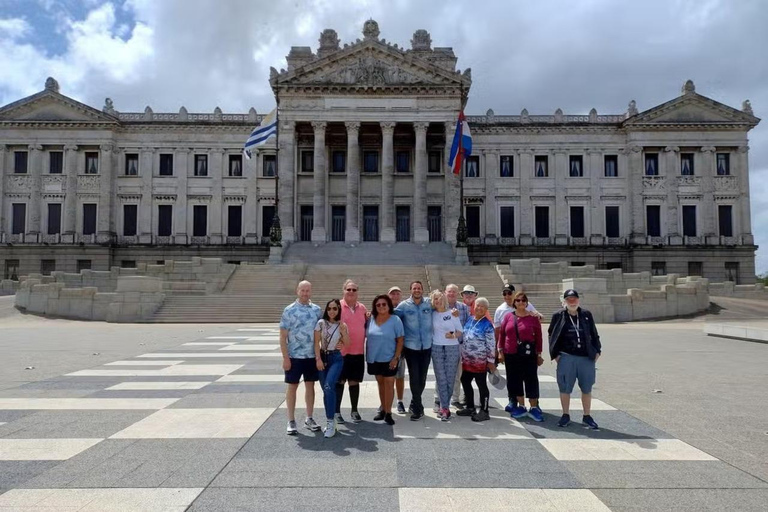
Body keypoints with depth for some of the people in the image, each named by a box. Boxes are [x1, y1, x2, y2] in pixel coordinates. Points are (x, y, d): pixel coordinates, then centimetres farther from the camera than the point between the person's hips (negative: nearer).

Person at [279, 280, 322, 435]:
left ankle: (309, 418, 24)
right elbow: (283, 336, -7)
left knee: (310, 386, 11)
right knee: (292, 387, 5)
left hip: (312, 356, 4)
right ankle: (291, 421, 15)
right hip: (294, 356, -3)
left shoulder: (316, 309, 4)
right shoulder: (289, 310, -7)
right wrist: (285, 358, -12)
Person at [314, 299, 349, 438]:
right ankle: (330, 420, 17)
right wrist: (318, 359, -8)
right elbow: (316, 343, -2)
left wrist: (343, 331, -11)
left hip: (336, 358, -1)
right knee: (326, 390, 4)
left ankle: (330, 421, -13)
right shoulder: (321, 323, 0)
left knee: (329, 386, -20)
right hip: (323, 357, 1)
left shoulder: (342, 325, 3)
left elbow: (347, 344, 1)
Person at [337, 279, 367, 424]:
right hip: (341, 351, -4)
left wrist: (369, 319, -2)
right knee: (340, 381, 5)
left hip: (358, 352, 4)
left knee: (354, 381, 12)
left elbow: (366, 326, 20)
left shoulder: (362, 308, 8)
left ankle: (354, 411, 25)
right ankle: (336, 411, 17)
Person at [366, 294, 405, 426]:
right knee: (380, 383, 15)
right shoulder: (371, 319, 2)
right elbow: (368, 338, 10)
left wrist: (396, 357, -15)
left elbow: (400, 340, -9)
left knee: (389, 383, 0)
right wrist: (367, 355, 7)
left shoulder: (395, 320, -9)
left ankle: (388, 413, 6)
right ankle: (382, 409, 27)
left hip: (389, 358, -4)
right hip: (374, 358, 4)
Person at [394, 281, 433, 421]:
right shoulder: (404, 305, -4)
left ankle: (414, 405, 31)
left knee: (422, 378, 11)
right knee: (414, 378, -3)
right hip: (411, 347, -2)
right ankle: (418, 408, 11)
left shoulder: (429, 303, 2)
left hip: (427, 346, 3)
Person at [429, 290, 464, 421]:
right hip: (436, 348, 1)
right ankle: (445, 408, 3)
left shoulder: (452, 313, 3)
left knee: (450, 378, 0)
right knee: (441, 378, -1)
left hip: (452, 348, -1)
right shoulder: (432, 314, 6)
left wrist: (453, 335, -15)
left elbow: (460, 331, 4)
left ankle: (444, 407, 11)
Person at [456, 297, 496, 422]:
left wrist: (491, 361, -14)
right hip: (467, 360, 8)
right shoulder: (469, 320, 10)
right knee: (465, 382, 15)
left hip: (480, 361, -8)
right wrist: (462, 356, 17)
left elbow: (491, 344, -13)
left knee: (481, 385, 1)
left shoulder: (487, 325, -11)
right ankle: (470, 408, 29)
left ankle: (484, 411, 10)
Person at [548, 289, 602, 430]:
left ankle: (587, 416, 24)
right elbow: (552, 336, 4)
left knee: (587, 388, 10)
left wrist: (597, 351, 5)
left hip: (586, 357, 2)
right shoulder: (558, 316, 1)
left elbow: (594, 334, 12)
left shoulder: (586, 315, 7)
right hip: (566, 357, -2)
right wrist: (555, 354, -2)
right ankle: (566, 415, 21)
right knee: (565, 388, 5)